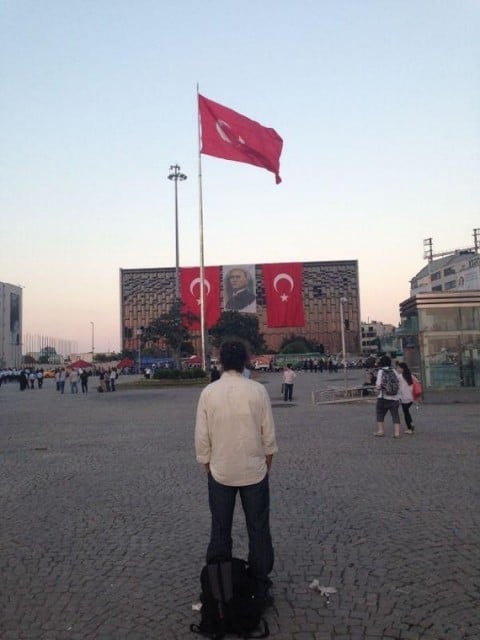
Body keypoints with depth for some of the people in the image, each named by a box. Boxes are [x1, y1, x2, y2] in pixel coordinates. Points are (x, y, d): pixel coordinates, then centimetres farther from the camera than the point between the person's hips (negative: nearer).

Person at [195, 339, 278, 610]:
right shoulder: (258, 390, -10)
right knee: (258, 531, 12)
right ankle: (261, 589, 20)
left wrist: (208, 464, 10)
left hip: (220, 472, 1)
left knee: (220, 532, 13)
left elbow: (202, 437, -5)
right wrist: (267, 463, 10)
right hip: (254, 470, 0)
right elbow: (269, 433, -5)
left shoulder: (208, 393, -9)